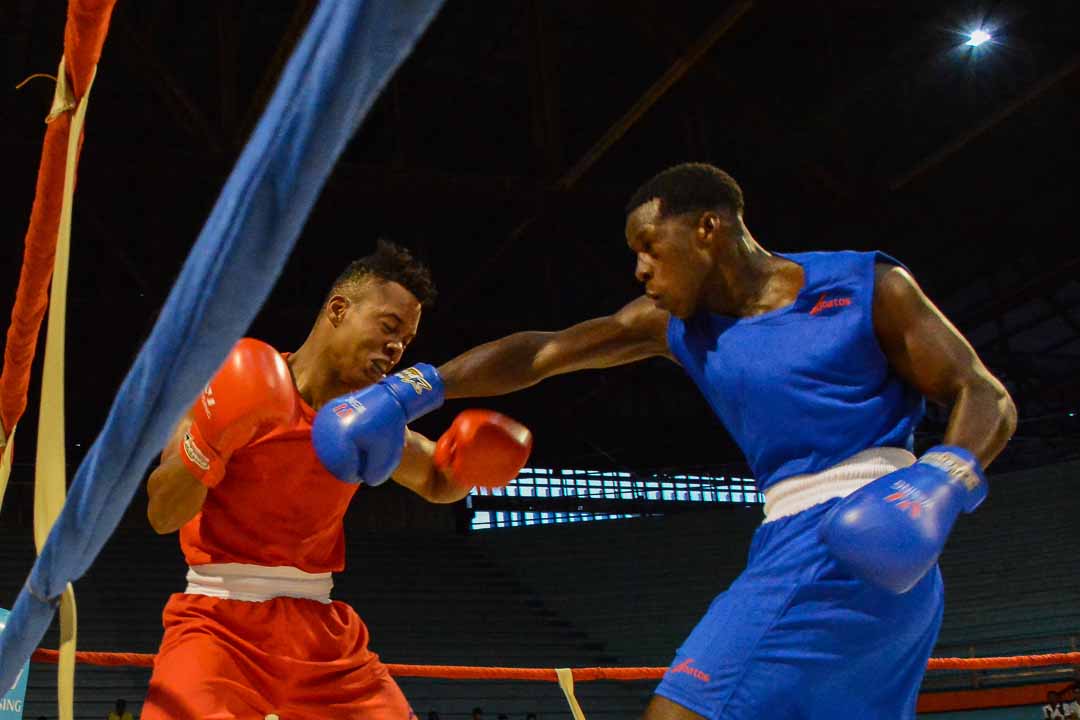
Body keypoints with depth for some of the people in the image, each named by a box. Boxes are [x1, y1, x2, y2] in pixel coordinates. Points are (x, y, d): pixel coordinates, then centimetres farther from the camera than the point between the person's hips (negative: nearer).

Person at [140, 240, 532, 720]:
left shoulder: (367, 417, 6)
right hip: (221, 618, -5)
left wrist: (466, 459, -1)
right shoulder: (234, 386, -8)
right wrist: (210, 439, -31)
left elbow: (438, 485, 23)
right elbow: (162, 515, -12)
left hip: (321, 627, 5)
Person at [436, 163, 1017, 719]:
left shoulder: (868, 288, -1)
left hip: (862, 537, -8)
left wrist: (945, 478, -21)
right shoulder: (672, 323, 13)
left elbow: (985, 396, -2)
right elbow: (539, 354, 10)